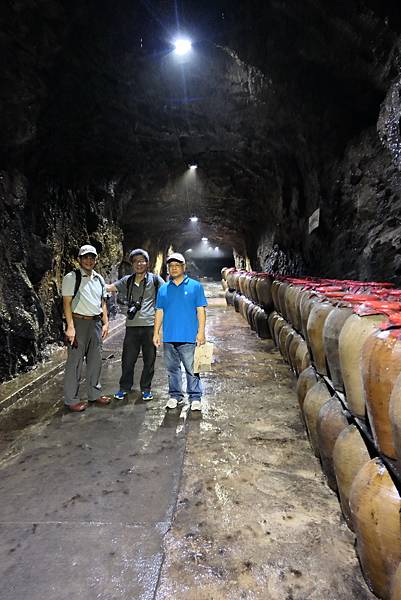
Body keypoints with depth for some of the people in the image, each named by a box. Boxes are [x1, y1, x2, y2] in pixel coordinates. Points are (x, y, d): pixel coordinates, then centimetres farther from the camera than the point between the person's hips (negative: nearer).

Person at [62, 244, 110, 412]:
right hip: (79, 322, -6)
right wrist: (70, 327, -17)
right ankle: (71, 399, 11)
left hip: (96, 323, 6)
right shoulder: (71, 277, -6)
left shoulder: (99, 279, 12)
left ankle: (94, 393, 28)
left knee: (95, 360, 13)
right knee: (75, 361, -1)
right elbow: (67, 303, -11)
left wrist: (105, 323, 10)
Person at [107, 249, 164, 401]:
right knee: (127, 359, 9)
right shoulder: (127, 281, 11)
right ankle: (124, 387, 28)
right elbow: (108, 287, 10)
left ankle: (146, 388, 26)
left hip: (150, 325, -2)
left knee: (149, 360, 9)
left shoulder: (155, 279, 3)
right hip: (132, 326, 2)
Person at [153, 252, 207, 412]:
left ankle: (195, 398, 13)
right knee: (172, 369, 13)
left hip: (189, 338, -3)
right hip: (169, 338, 4)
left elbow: (201, 310, -1)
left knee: (192, 369, 1)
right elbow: (159, 312, 12)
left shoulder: (195, 286, 2)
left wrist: (201, 332, -8)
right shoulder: (163, 289, 11)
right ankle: (175, 396, 26)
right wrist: (156, 333, 6)